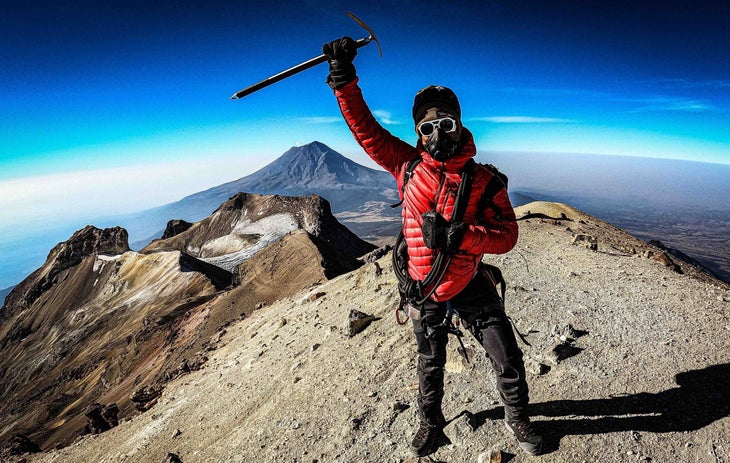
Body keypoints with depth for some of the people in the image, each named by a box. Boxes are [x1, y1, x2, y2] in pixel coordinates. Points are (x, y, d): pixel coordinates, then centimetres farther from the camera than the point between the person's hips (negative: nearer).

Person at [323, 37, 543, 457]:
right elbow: (366, 128, -6)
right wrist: (344, 78, -14)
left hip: (470, 284, -1)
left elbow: (507, 235, -17)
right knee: (430, 364, 21)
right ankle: (431, 423, 47)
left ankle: (518, 419, 40)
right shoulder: (409, 166, -8)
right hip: (424, 288, 1)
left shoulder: (484, 180, -12)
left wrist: (459, 235, -34)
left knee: (509, 361, 9)